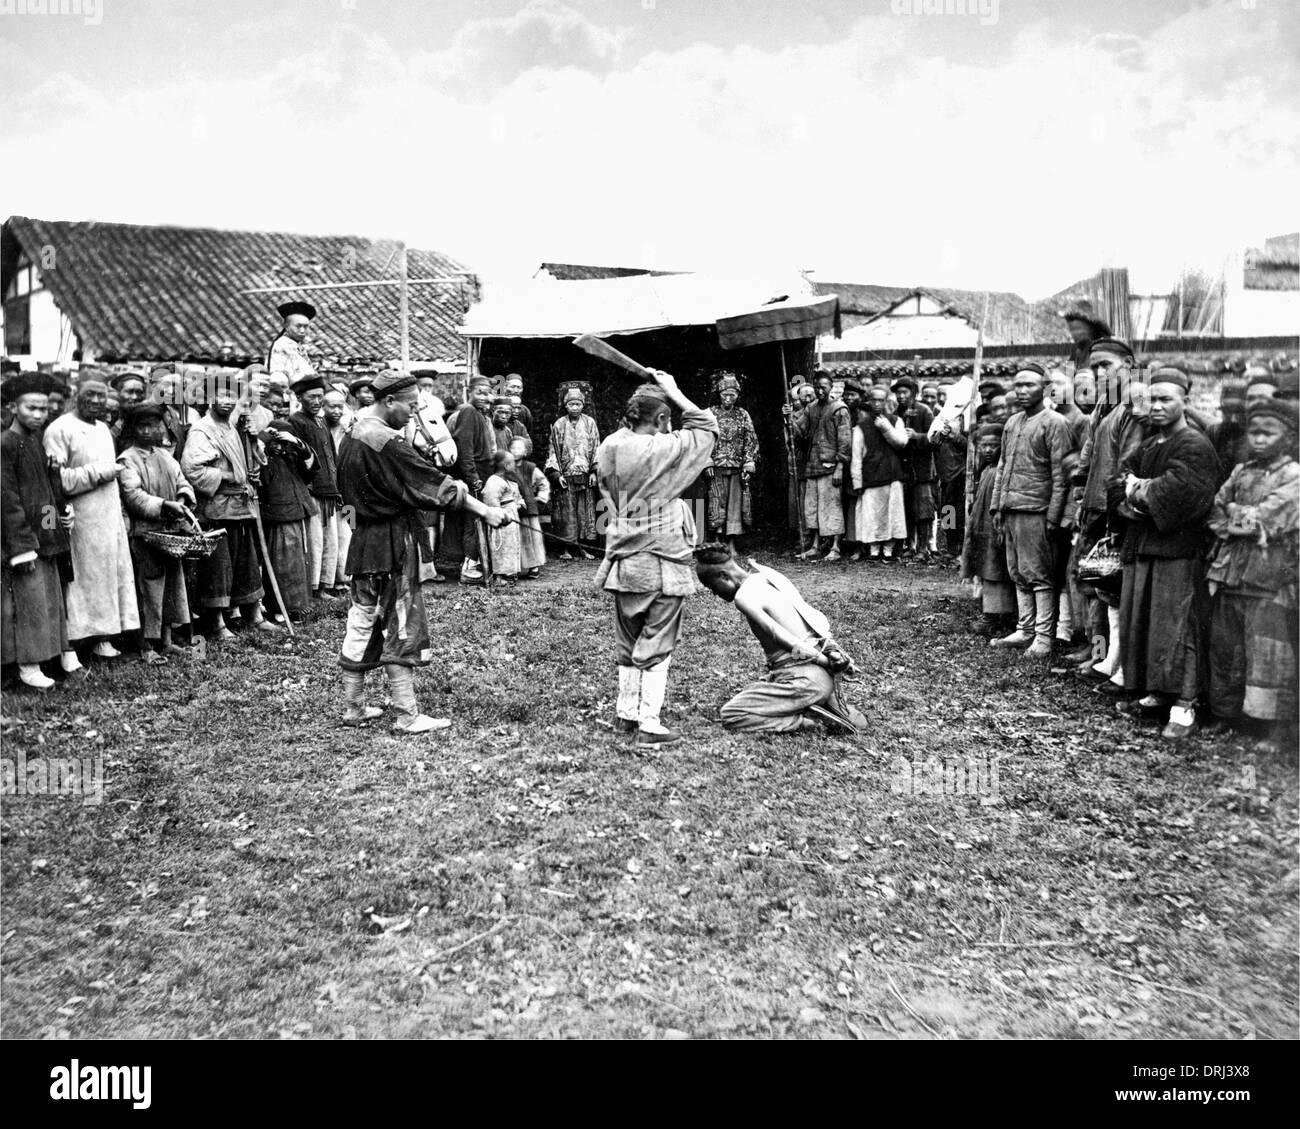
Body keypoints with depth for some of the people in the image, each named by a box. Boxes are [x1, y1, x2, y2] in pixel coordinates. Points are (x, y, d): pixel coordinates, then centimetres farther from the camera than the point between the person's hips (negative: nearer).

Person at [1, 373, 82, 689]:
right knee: (31, 600, -4)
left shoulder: (39, 440, 11)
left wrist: (64, 509, 3)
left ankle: (65, 656, 19)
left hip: (48, 535, 7)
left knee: (53, 598, 12)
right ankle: (28, 667, 5)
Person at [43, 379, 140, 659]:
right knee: (84, 579, -4)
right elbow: (54, 478, -16)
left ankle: (104, 637, 13)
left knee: (111, 575, 6)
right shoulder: (59, 429, -9)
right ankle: (72, 642, 4)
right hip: (80, 520, -7)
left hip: (110, 517, 7)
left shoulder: (103, 428, 16)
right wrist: (98, 473, -15)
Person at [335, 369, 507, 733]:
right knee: (402, 628, -2)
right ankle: (407, 716, 3)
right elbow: (434, 483, -19)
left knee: (361, 622, 14)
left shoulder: (351, 438, 10)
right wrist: (484, 510, -17)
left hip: (362, 539, 9)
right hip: (393, 543, -9)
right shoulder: (386, 442, -18)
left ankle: (353, 707, 22)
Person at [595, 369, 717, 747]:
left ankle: (626, 713, 26)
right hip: (661, 563, -6)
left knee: (628, 642, 17)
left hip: (623, 562, 6)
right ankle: (649, 723, 4)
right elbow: (708, 427, -5)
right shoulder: (664, 449, -18)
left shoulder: (608, 449, 0)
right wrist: (675, 393, -1)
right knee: (656, 645, 2)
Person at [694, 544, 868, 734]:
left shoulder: (744, 596, -13)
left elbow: (779, 634, -19)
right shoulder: (766, 577, 14)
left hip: (803, 679, -9)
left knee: (730, 717, -3)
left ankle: (805, 721, -8)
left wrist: (825, 660, -12)